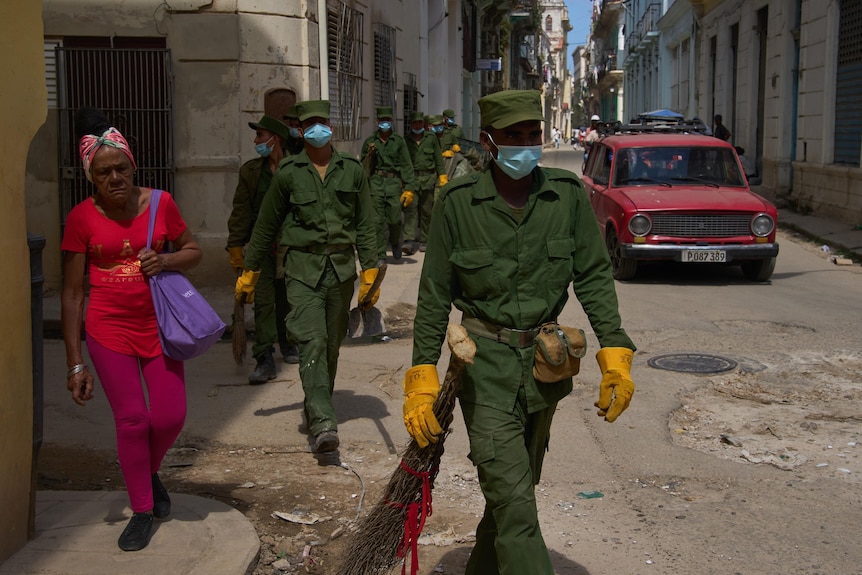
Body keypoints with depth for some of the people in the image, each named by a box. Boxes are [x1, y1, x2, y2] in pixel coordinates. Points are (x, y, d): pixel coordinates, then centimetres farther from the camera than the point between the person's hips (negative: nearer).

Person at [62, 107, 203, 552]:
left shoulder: (160, 203, -3)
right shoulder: (81, 218, -8)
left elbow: (193, 250, 11)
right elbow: (71, 294, -6)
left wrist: (166, 260, -14)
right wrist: (76, 364, -7)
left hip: (158, 325, 2)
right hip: (109, 330, -2)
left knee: (170, 415, 2)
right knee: (131, 418, 1)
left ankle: (149, 471, 36)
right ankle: (142, 511, 18)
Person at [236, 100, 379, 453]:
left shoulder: (352, 170, 7)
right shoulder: (288, 173, 3)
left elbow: (366, 225, 10)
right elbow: (266, 226, 10)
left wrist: (370, 272, 4)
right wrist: (249, 272, 13)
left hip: (342, 268, 3)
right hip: (303, 268, -2)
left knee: (332, 345, 10)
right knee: (312, 342, -16)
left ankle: (317, 407, 29)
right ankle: (323, 423, -22)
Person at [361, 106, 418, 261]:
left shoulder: (399, 141, 8)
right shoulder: (370, 141, 11)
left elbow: (406, 165, 5)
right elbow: (363, 165, 17)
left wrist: (409, 188, -3)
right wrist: (370, 155, -4)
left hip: (394, 183, -1)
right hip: (375, 183, 1)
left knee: (395, 219, -5)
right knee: (378, 221, -3)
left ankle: (396, 247, 23)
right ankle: (380, 255, 5)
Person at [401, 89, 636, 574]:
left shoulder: (568, 194, -3)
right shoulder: (459, 202, -8)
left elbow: (594, 276, 2)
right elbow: (435, 296, -3)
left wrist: (615, 351, -6)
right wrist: (423, 375, -7)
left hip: (544, 361, 4)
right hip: (485, 364, -3)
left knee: (518, 491, 18)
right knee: (515, 506, -9)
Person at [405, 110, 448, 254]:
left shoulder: (431, 138, 9)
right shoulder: (406, 140, 9)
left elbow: (439, 159, 11)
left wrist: (443, 178, 5)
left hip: (428, 179, 1)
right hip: (411, 179, -1)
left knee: (426, 211, 5)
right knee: (410, 209, -12)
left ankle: (424, 240, 16)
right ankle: (409, 240, -19)